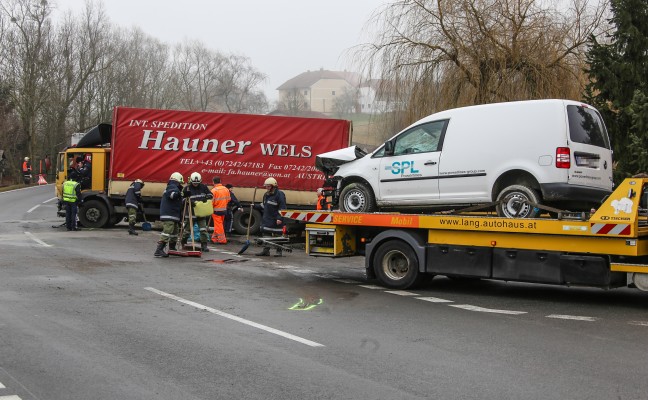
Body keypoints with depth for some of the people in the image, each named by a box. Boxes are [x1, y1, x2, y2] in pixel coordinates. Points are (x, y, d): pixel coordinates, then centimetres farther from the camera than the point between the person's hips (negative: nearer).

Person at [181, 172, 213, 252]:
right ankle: (183, 244, 30)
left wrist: (207, 197, -13)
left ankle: (204, 245, 3)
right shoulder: (187, 188, -6)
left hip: (201, 213, 2)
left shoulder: (203, 187, 2)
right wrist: (189, 201, -23)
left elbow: (210, 194, 9)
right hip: (191, 212, -2)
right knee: (187, 229, 8)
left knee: (203, 230, -3)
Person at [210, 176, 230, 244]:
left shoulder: (214, 190, -18)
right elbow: (228, 199, 10)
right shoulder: (226, 189, 2)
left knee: (218, 225, 1)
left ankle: (222, 239, 1)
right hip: (224, 210, 6)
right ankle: (215, 238, 26)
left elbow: (211, 202, -17)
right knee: (219, 224, 18)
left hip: (216, 210, -6)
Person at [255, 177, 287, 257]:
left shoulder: (279, 194, -12)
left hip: (275, 220, -8)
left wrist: (280, 218, -21)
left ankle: (279, 251, 9)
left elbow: (282, 208, -15)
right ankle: (266, 250, 14)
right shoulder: (266, 195, 14)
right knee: (265, 233, 7)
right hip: (266, 219, 8)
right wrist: (255, 206, 15)